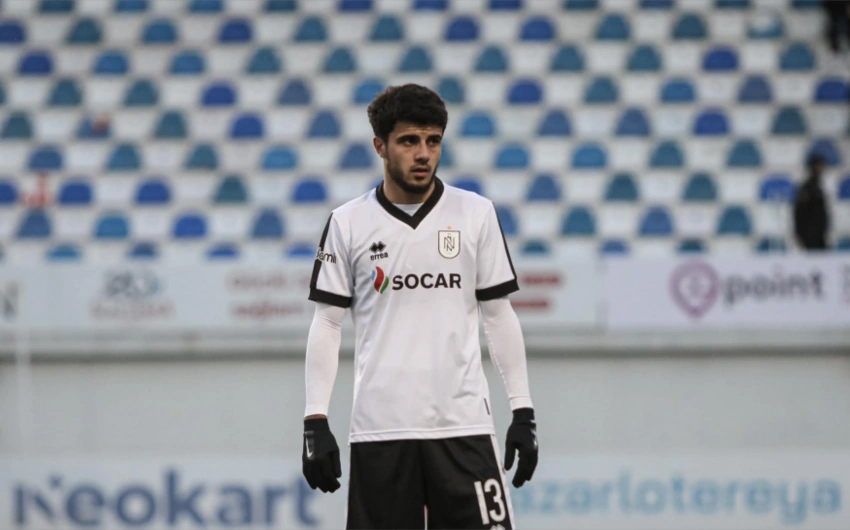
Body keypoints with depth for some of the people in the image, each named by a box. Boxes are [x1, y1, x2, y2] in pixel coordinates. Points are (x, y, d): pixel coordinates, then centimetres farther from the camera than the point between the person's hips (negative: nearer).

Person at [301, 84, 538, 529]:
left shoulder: (476, 214, 5)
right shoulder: (348, 223, 3)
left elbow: (499, 314, 9)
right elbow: (327, 323, 5)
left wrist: (523, 412, 4)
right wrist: (315, 422, -1)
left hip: (463, 425, 0)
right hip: (379, 427, 0)